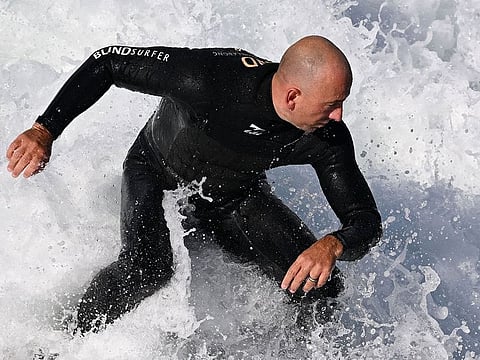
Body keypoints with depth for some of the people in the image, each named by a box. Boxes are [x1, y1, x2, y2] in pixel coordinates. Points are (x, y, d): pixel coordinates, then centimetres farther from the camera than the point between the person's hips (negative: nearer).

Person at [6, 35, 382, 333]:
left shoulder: (328, 137, -27)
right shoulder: (209, 78, -39)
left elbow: (366, 222, -21)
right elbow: (107, 62, -27)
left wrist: (332, 245, -46)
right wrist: (44, 131, -31)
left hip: (236, 196, 3)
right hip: (157, 172, -3)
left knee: (318, 286, -15)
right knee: (147, 270, -32)